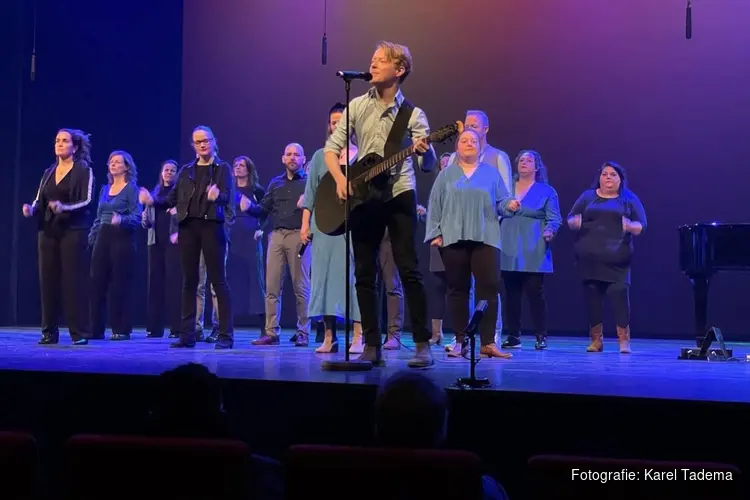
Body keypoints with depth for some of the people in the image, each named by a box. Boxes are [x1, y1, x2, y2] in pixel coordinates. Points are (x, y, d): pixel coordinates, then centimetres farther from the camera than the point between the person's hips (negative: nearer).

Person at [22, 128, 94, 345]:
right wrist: (31, 209, -10)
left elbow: (86, 201, -11)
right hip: (48, 232, 5)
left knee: (74, 281, -8)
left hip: (73, 232, -5)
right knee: (48, 280, 2)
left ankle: (79, 333, -6)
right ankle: (49, 332, 8)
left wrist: (64, 207, -27)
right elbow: (39, 201, 12)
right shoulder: (48, 173, 16)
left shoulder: (84, 169, -1)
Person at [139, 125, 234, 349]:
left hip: (211, 226, -4)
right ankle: (187, 334, 11)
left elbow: (227, 196, -11)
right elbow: (173, 198, 12)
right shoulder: (186, 171, 15)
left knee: (218, 280, -4)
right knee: (189, 281, 6)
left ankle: (226, 335, -2)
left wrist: (216, 196, -33)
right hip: (188, 227, 4)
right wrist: (152, 201, -5)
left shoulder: (222, 168, 4)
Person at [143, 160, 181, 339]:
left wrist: (179, 212, -21)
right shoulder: (154, 193, 18)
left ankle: (176, 328, -7)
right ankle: (154, 327, 7)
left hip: (174, 241, -5)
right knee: (155, 282, 3)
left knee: (174, 282, -9)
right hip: (156, 241, 5)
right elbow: (146, 223, 17)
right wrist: (145, 218, -4)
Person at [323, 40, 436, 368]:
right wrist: (339, 179, -11)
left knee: (408, 270, -7)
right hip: (362, 196, 3)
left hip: (399, 195, -3)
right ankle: (372, 347, 11)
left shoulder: (412, 114, -1)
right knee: (364, 273, 3)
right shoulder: (357, 106, 6)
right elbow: (332, 147, 6)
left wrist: (425, 151, -29)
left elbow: (428, 165, -6)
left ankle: (422, 345, -1)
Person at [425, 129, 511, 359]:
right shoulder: (446, 174, 12)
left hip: (485, 238, 0)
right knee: (458, 289, 2)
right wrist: (434, 233, -1)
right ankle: (460, 342, 7)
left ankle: (488, 342, -6)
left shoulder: (491, 173, 14)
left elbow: (501, 201, 11)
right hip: (454, 239, 0)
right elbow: (435, 206, 8)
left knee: (489, 288, -8)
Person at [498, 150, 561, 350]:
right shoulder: (506, 188, 17)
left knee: (535, 293, -6)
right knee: (509, 294, 2)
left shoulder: (546, 191, 6)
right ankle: (513, 336, 11)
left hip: (533, 254, -3)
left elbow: (554, 219, 0)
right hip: (508, 251, 3)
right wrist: (506, 207, -10)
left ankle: (541, 337, 2)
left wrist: (550, 231, -20)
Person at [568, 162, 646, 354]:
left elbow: (642, 225, 5)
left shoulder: (629, 199, 10)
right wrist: (574, 222, -12)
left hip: (616, 260, -2)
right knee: (592, 298, 2)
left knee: (619, 295, -12)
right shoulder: (588, 196, 14)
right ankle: (596, 340, 12)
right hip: (589, 259, 2)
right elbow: (570, 219, 12)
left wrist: (631, 227, -18)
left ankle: (624, 340, -5)